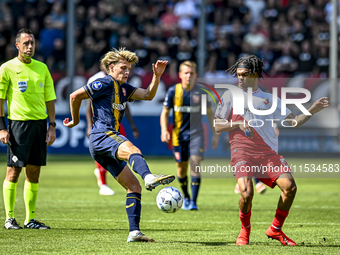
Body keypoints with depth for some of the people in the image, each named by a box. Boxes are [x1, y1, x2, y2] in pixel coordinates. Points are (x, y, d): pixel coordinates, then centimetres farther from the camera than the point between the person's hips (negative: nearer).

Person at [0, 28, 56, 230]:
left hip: (40, 123, 4)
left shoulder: (42, 68, 12)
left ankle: (31, 219, 10)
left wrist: (52, 126, 8)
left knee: (34, 172, 5)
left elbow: (50, 99, 15)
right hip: (18, 123, -4)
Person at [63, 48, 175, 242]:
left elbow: (148, 95, 16)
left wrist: (157, 76, 2)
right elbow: (75, 96, -2)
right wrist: (75, 120, 10)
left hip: (108, 144, 10)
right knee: (133, 150, -40)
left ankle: (134, 232, 0)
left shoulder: (124, 88, 25)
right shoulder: (104, 84, -1)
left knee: (134, 187, 5)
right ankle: (149, 178, -73)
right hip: (102, 136, -10)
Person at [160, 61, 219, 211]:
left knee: (195, 165, -17)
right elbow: (165, 112, 5)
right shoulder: (173, 91, -3)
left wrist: (215, 134, 7)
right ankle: (186, 197, 31)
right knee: (181, 169, 6)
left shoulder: (201, 92, -3)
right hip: (179, 135, 1)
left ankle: (193, 202, -16)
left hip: (196, 133, -1)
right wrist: (164, 130, -11)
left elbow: (209, 112, 8)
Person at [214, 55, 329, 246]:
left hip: (269, 152, 3)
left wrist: (313, 110, 2)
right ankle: (245, 230, 6)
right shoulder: (231, 96, 11)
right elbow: (217, 126, 9)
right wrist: (238, 124, -8)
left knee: (290, 186, -16)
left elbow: (294, 122, 17)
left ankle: (276, 229, 4)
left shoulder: (270, 99, 17)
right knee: (247, 193, -24)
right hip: (242, 152, -3)